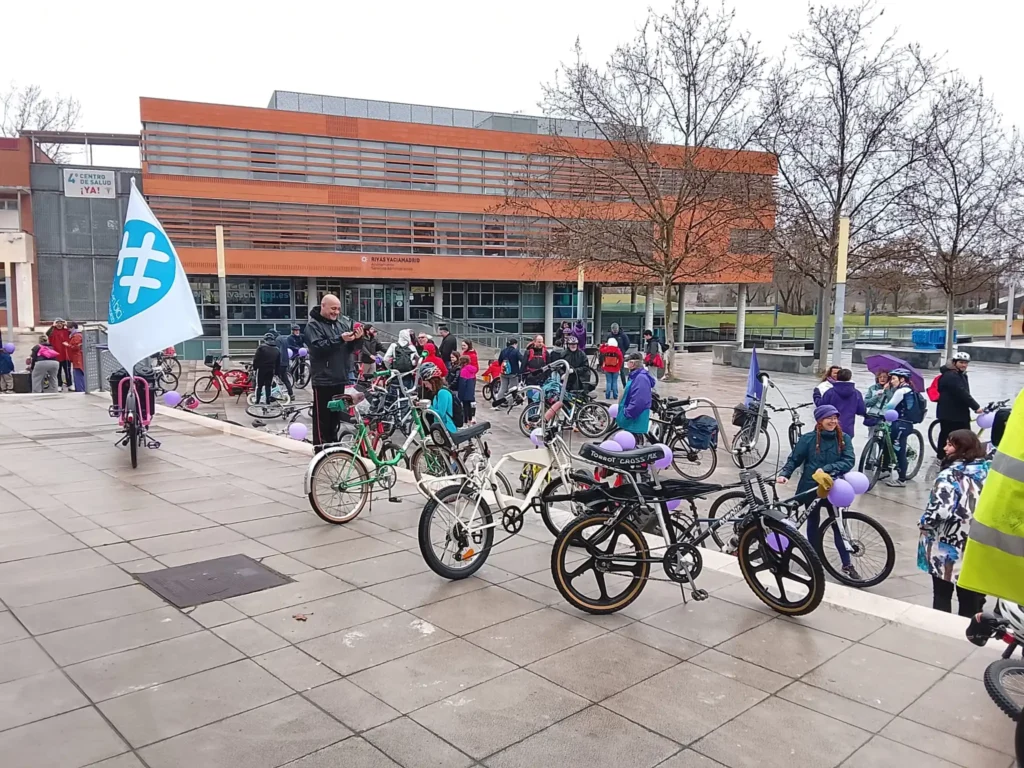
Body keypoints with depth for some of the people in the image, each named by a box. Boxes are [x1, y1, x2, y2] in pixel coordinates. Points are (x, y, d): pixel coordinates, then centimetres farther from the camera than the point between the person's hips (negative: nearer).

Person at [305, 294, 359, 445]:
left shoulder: (343, 321, 9)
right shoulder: (313, 325, -6)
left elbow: (350, 347, 15)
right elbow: (318, 347, -21)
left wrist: (356, 338, -7)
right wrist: (340, 339, -27)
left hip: (340, 377, 6)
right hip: (323, 379, -6)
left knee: (336, 414, 15)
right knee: (322, 416, -1)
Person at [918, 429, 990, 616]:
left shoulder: (951, 475, -19)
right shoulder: (988, 470, 1)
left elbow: (939, 510, -27)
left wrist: (924, 524, -9)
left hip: (947, 547, -6)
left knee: (942, 595, 11)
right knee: (970, 598, 17)